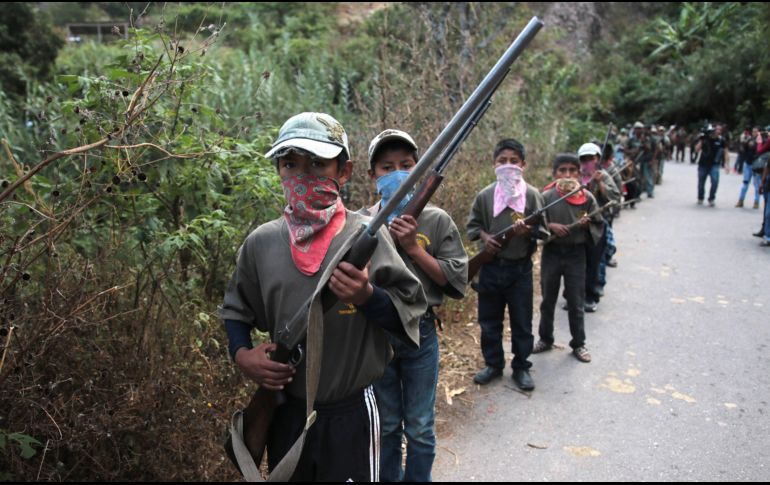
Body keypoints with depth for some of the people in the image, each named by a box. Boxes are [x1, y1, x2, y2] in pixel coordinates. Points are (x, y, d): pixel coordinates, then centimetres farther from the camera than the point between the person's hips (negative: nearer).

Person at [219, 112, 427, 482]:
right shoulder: (261, 242, -4)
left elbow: (412, 309, -7)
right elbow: (236, 309, 11)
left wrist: (368, 296, -25)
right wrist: (241, 354, -6)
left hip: (351, 413, -3)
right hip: (284, 411, 3)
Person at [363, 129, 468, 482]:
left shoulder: (437, 221, -5)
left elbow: (457, 282, -10)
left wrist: (413, 247, -16)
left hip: (421, 334, -1)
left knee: (420, 429, 12)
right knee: (386, 426, 18)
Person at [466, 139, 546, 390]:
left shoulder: (532, 194, -5)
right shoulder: (485, 195, 0)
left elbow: (542, 230, -1)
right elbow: (472, 224, 10)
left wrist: (528, 231, -22)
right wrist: (484, 236, -8)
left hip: (520, 268, -2)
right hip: (490, 267, 2)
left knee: (522, 322, 9)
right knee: (489, 320, 13)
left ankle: (521, 367, 26)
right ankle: (493, 364, 31)